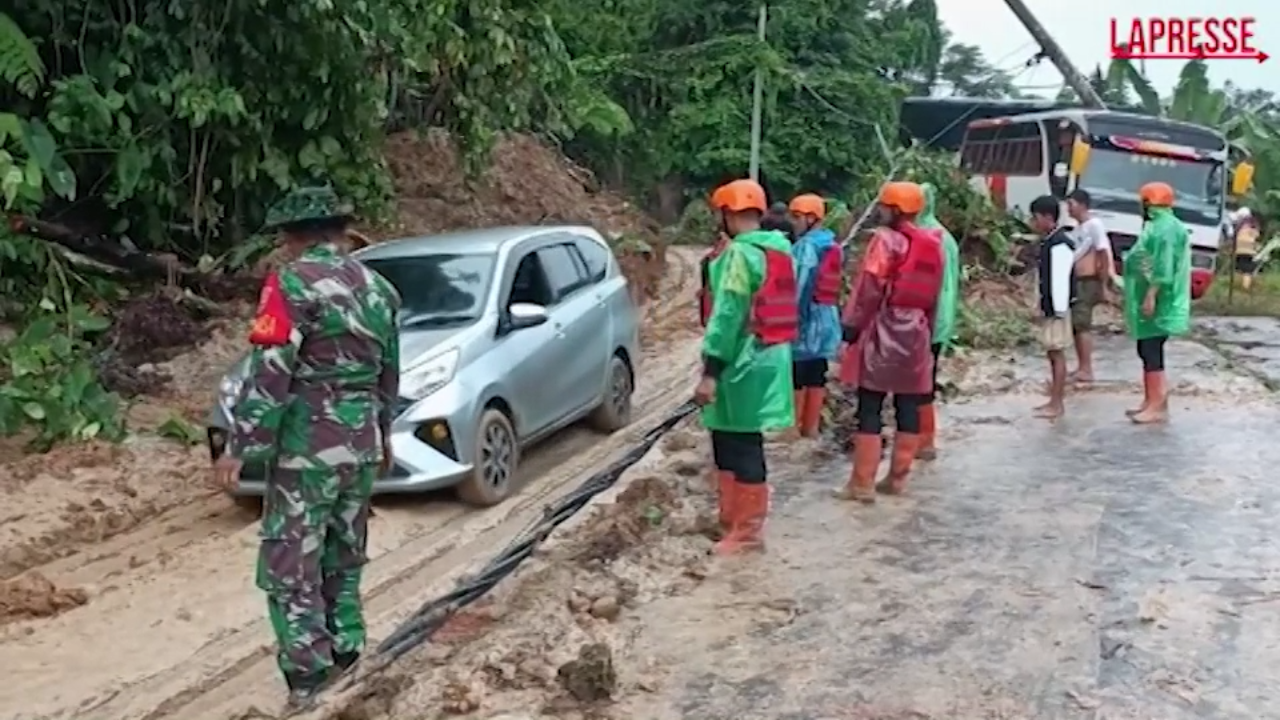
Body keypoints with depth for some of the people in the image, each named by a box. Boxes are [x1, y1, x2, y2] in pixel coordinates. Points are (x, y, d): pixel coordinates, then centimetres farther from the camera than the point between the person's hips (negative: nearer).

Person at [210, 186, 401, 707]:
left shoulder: (293, 283, -12)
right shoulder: (377, 287, 10)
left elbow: (269, 374, -17)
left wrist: (241, 447, -13)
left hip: (307, 446, -7)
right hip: (362, 443, 7)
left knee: (291, 566, -1)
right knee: (343, 556, 19)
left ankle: (308, 680, -1)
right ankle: (344, 654, 27)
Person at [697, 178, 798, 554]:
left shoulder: (740, 253, -16)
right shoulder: (780, 251, 11)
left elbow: (727, 315, -20)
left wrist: (710, 370, -19)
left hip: (744, 364, -9)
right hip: (770, 358, 9)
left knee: (742, 447, 0)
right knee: (732, 442, 19)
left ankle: (747, 532, 9)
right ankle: (733, 518, 29)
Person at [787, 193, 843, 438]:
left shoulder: (806, 246, -13)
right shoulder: (833, 246, 13)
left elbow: (797, 285, -17)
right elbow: (837, 287, 15)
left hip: (806, 317, -8)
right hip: (828, 317, 8)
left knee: (796, 378, -2)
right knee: (817, 377, 11)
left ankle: (793, 428, 1)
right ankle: (811, 428, 17)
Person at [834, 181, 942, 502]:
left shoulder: (885, 239, -9)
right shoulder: (932, 244, 12)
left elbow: (869, 289, -13)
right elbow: (933, 295, 15)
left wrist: (851, 327, -8)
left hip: (883, 333, -7)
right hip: (916, 334, 7)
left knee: (870, 409, -3)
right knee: (908, 408, 8)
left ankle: (862, 484, -2)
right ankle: (898, 478, 16)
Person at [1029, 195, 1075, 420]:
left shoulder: (1060, 244, -19)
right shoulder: (1048, 241, 12)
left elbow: (1060, 279, -21)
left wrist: (1059, 310, -21)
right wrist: (1040, 304, 18)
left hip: (1056, 308, -10)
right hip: (1048, 306, 10)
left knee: (1057, 353, -4)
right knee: (1052, 353, 13)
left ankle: (1057, 404, 1)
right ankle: (1055, 400, 21)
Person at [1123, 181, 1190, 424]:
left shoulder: (1165, 228, -15)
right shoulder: (1158, 226, 17)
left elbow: (1164, 268, -23)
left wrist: (1151, 296, -26)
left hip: (1157, 302, -11)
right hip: (1151, 300, 11)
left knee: (1152, 352, -9)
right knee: (1147, 351, 13)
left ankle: (1158, 407, -7)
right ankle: (1150, 402, 19)